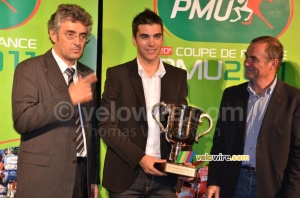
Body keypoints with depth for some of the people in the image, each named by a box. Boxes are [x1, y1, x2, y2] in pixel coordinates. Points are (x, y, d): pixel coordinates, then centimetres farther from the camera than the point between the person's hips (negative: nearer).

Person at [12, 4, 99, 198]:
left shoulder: (88, 74, 12)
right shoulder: (30, 69, -5)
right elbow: (22, 120, -17)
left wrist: (94, 177, 13)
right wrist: (69, 97, -23)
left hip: (83, 173, 5)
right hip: (43, 177, -5)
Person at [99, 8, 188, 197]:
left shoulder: (178, 76, 7)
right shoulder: (117, 74, -1)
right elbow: (107, 125, -5)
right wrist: (139, 158, -13)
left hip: (164, 173, 2)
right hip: (127, 173, -2)